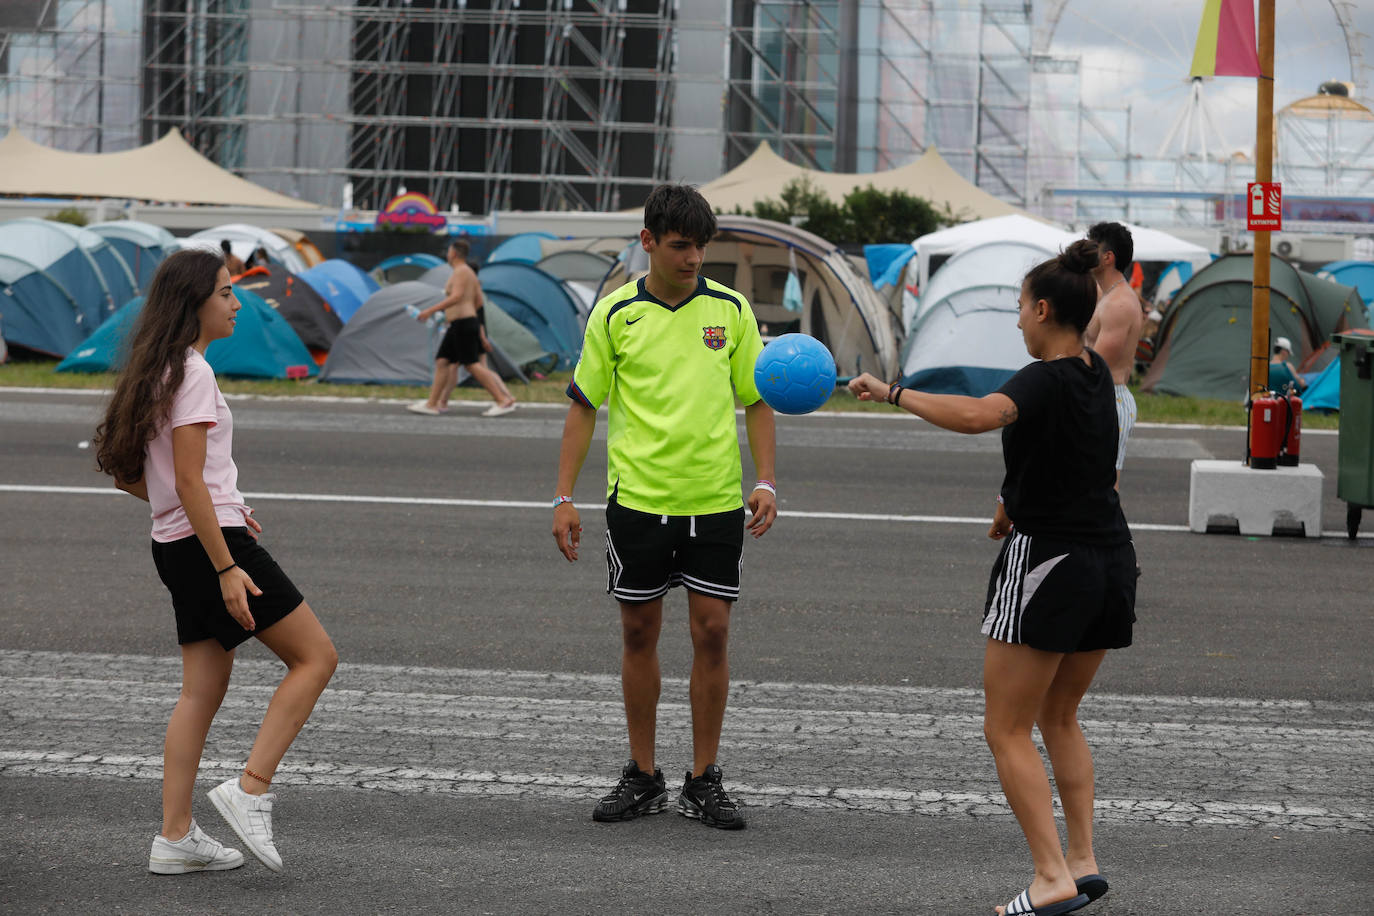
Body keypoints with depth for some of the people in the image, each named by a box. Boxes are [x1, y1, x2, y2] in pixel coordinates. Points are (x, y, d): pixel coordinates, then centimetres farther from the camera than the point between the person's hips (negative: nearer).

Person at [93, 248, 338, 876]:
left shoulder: (155, 371, 13)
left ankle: (175, 838, 9)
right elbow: (189, 482, -21)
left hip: (175, 542, 10)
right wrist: (227, 568, -21)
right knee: (315, 657, -3)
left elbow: (126, 474, 18)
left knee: (203, 690, 11)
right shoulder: (191, 373, -15)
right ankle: (250, 790, -8)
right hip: (212, 541, -10)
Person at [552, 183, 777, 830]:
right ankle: (642, 777, 17)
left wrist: (766, 481, -4)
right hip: (637, 498, 0)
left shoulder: (731, 309, 3)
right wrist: (564, 497, 1)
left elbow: (757, 401, 8)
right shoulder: (615, 314, 0)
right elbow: (583, 405, 5)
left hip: (716, 502, 0)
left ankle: (702, 782, 9)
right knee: (639, 632, 6)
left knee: (711, 632, -1)